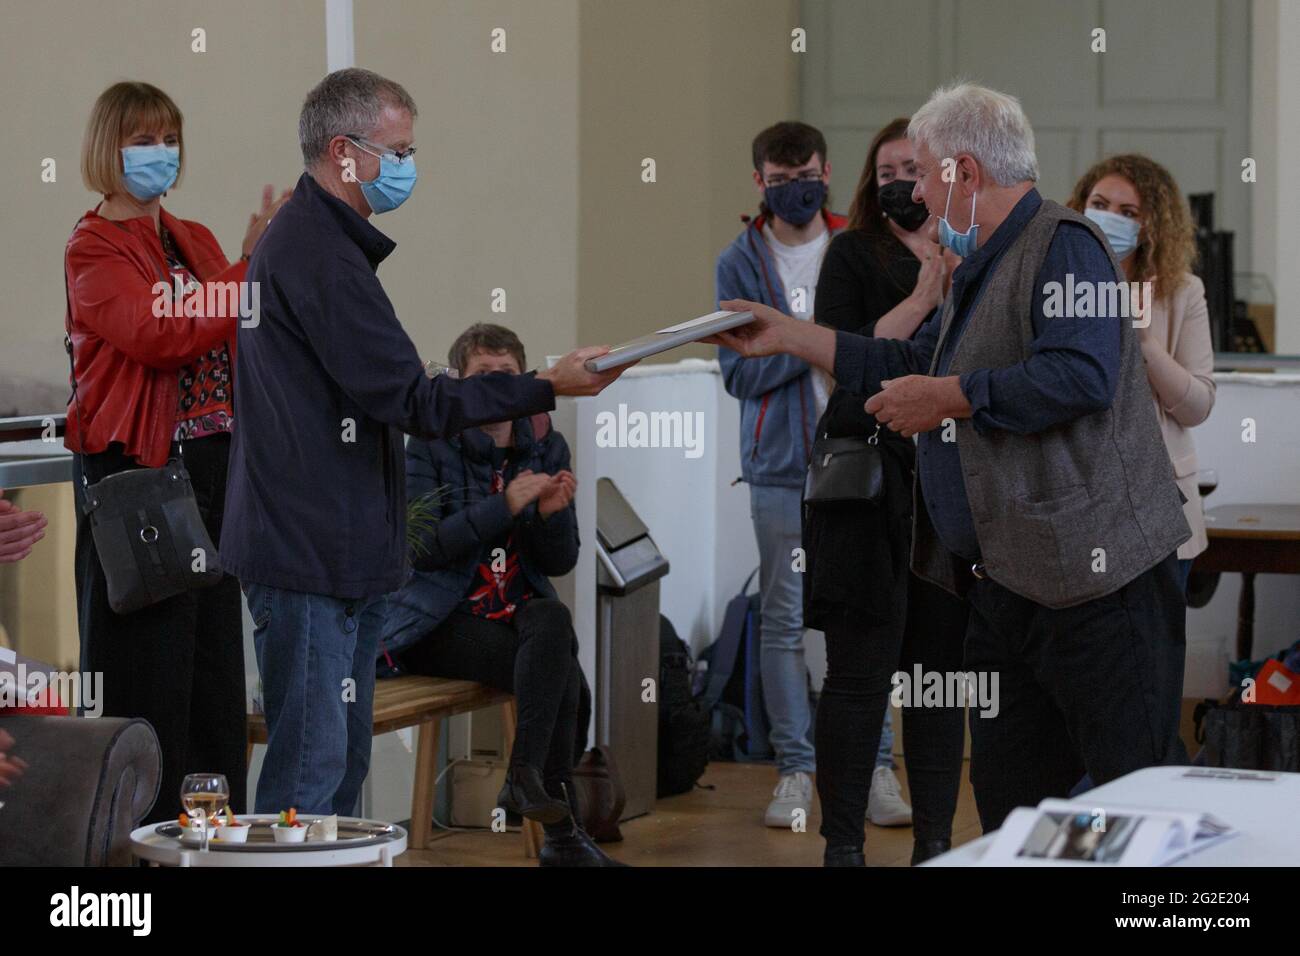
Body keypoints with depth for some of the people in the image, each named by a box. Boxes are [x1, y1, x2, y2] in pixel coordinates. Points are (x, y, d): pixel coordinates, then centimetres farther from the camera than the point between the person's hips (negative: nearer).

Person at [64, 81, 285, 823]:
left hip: (212, 464, 7)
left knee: (216, 659, 8)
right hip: (136, 470, -7)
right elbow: (158, 335, -19)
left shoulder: (196, 242, 16)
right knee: (148, 673, -5)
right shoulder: (94, 249, -5)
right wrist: (256, 268, -19)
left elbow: (241, 338, 11)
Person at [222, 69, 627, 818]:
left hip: (342, 557, 11)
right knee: (309, 771, -10)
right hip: (313, 557, -11)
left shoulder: (310, 241, 19)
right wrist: (547, 388, -18)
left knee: (343, 765, 14)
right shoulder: (317, 253, -16)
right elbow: (406, 398, -19)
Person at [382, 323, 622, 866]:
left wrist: (551, 514, -14)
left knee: (551, 621, -32)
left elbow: (560, 562, 8)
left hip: (520, 612, 4)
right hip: (440, 623, -4)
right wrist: (505, 505, -22)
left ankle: (525, 777, -27)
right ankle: (561, 831, -22)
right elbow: (423, 546, -15)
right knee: (562, 669, -28)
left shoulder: (544, 448, 9)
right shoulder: (429, 447, -3)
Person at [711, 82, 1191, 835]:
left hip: (1096, 577, -10)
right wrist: (787, 336, 28)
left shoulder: (1064, 245, -11)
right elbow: (911, 366, 32)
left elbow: (1080, 375, -25)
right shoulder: (981, 270, 21)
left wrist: (948, 399, -17)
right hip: (1004, 588, 10)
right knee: (1009, 796, 10)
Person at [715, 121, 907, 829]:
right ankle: (794, 770, 9)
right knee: (785, 621, 2)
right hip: (780, 468, -1)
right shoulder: (739, 264, 3)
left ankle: (875, 764, 8)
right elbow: (740, 373, -6)